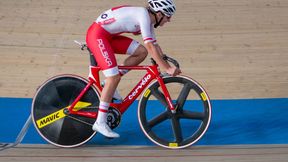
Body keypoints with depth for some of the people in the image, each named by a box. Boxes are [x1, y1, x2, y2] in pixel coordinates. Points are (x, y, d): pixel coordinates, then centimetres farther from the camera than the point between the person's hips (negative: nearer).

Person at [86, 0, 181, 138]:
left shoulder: (149, 21, 9)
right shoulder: (143, 14, -19)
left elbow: (155, 45, 14)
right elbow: (150, 46, -26)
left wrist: (168, 66, 8)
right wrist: (166, 68, -24)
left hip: (108, 36, 9)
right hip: (97, 34, -9)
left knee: (141, 52, -1)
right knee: (114, 78, -15)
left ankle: (108, 84, 7)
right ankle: (100, 123, -9)